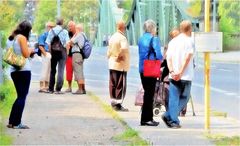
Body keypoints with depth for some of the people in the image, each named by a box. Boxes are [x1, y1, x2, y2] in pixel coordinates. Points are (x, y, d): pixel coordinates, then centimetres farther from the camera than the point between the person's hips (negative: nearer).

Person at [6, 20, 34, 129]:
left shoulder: (11, 38, 14)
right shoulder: (22, 37, -9)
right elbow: (26, 54, -15)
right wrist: (30, 50, 6)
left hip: (13, 70, 8)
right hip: (23, 70, -8)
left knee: (20, 96, 14)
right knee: (22, 97, -2)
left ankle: (12, 122, 11)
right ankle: (17, 123, -5)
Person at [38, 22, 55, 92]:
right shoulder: (43, 35, 0)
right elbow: (40, 46, -8)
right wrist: (45, 54, -15)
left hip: (52, 54, 7)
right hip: (46, 53, -7)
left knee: (49, 71, 8)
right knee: (45, 70, -9)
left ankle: (46, 86, 13)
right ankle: (42, 87, -9)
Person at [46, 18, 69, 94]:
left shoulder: (51, 31, 1)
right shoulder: (64, 31, -6)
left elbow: (48, 43, -1)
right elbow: (67, 43, -10)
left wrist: (50, 51, 8)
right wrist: (66, 50, 3)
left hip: (53, 51, 3)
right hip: (62, 52, -3)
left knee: (52, 70, 14)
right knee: (60, 71, 0)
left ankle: (51, 89, 16)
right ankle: (58, 89, -6)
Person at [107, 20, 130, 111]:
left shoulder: (112, 37, 9)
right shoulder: (122, 38, -16)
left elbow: (109, 51, 11)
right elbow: (124, 48, -33)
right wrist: (120, 56, -20)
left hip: (112, 64, 7)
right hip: (121, 65, -7)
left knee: (113, 85, 12)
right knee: (121, 85, -2)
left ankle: (113, 102, 18)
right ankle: (118, 104, -3)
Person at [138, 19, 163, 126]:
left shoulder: (141, 39, 10)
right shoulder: (154, 39, -12)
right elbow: (158, 55, -17)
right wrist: (162, 57, 5)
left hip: (142, 69, 7)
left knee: (147, 92, 15)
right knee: (149, 94, -2)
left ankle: (147, 118, 19)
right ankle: (146, 119, -1)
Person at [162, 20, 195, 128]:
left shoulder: (172, 41, 12)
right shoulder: (189, 41, -5)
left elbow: (168, 58, 3)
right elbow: (187, 59, -14)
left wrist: (172, 71, -6)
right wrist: (180, 73, -13)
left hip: (173, 76, 5)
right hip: (185, 76, -5)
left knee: (173, 99, 7)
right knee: (184, 98, 6)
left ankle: (173, 121, 1)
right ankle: (168, 116, -6)